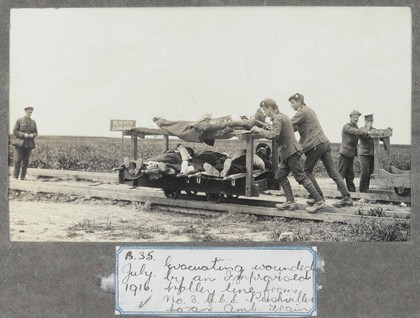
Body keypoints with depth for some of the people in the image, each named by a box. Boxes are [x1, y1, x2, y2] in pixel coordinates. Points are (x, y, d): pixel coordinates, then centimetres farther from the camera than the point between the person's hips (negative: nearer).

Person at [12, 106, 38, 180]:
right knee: (18, 160, -8)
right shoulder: (19, 121, 1)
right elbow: (14, 131, -2)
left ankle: (23, 176, 8)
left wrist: (33, 135, -7)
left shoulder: (33, 122, 13)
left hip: (29, 144, 4)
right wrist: (23, 134, -15)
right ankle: (15, 176, -2)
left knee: (26, 161, 3)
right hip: (20, 143, -4)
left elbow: (36, 132, 16)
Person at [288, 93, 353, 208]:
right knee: (333, 172, 3)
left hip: (316, 145, -9)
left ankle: (319, 196, 6)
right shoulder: (309, 110, 23)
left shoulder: (302, 112, -6)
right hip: (325, 143, 9)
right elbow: (296, 127, 22)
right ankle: (346, 197, -3)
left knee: (307, 171, 6)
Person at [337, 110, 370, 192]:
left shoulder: (356, 127, 18)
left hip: (351, 154, 8)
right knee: (341, 173, -4)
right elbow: (356, 132, -25)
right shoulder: (346, 126, -10)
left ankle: (352, 190, 13)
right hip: (345, 153, -8)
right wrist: (367, 133, -34)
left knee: (350, 174, 10)